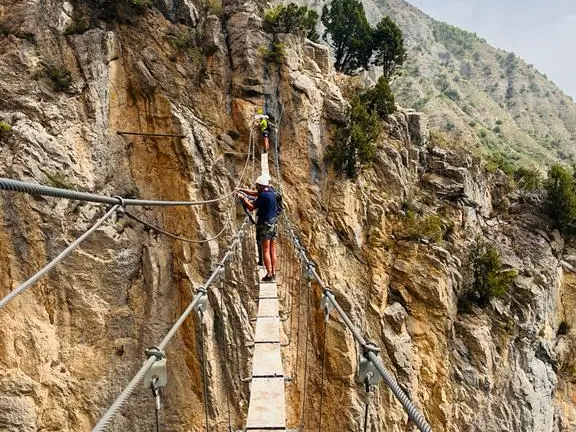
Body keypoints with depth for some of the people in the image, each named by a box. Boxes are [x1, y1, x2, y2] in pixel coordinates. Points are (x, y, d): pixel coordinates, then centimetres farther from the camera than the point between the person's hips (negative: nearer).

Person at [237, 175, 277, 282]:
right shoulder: (270, 191, 8)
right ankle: (273, 273, 15)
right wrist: (242, 190, 17)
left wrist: (243, 198, -4)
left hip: (265, 224, -8)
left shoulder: (263, 196, -19)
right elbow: (255, 193, 20)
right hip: (274, 223, 8)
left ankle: (269, 275, 0)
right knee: (272, 250, 11)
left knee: (266, 250, -2)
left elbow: (251, 208, -15)